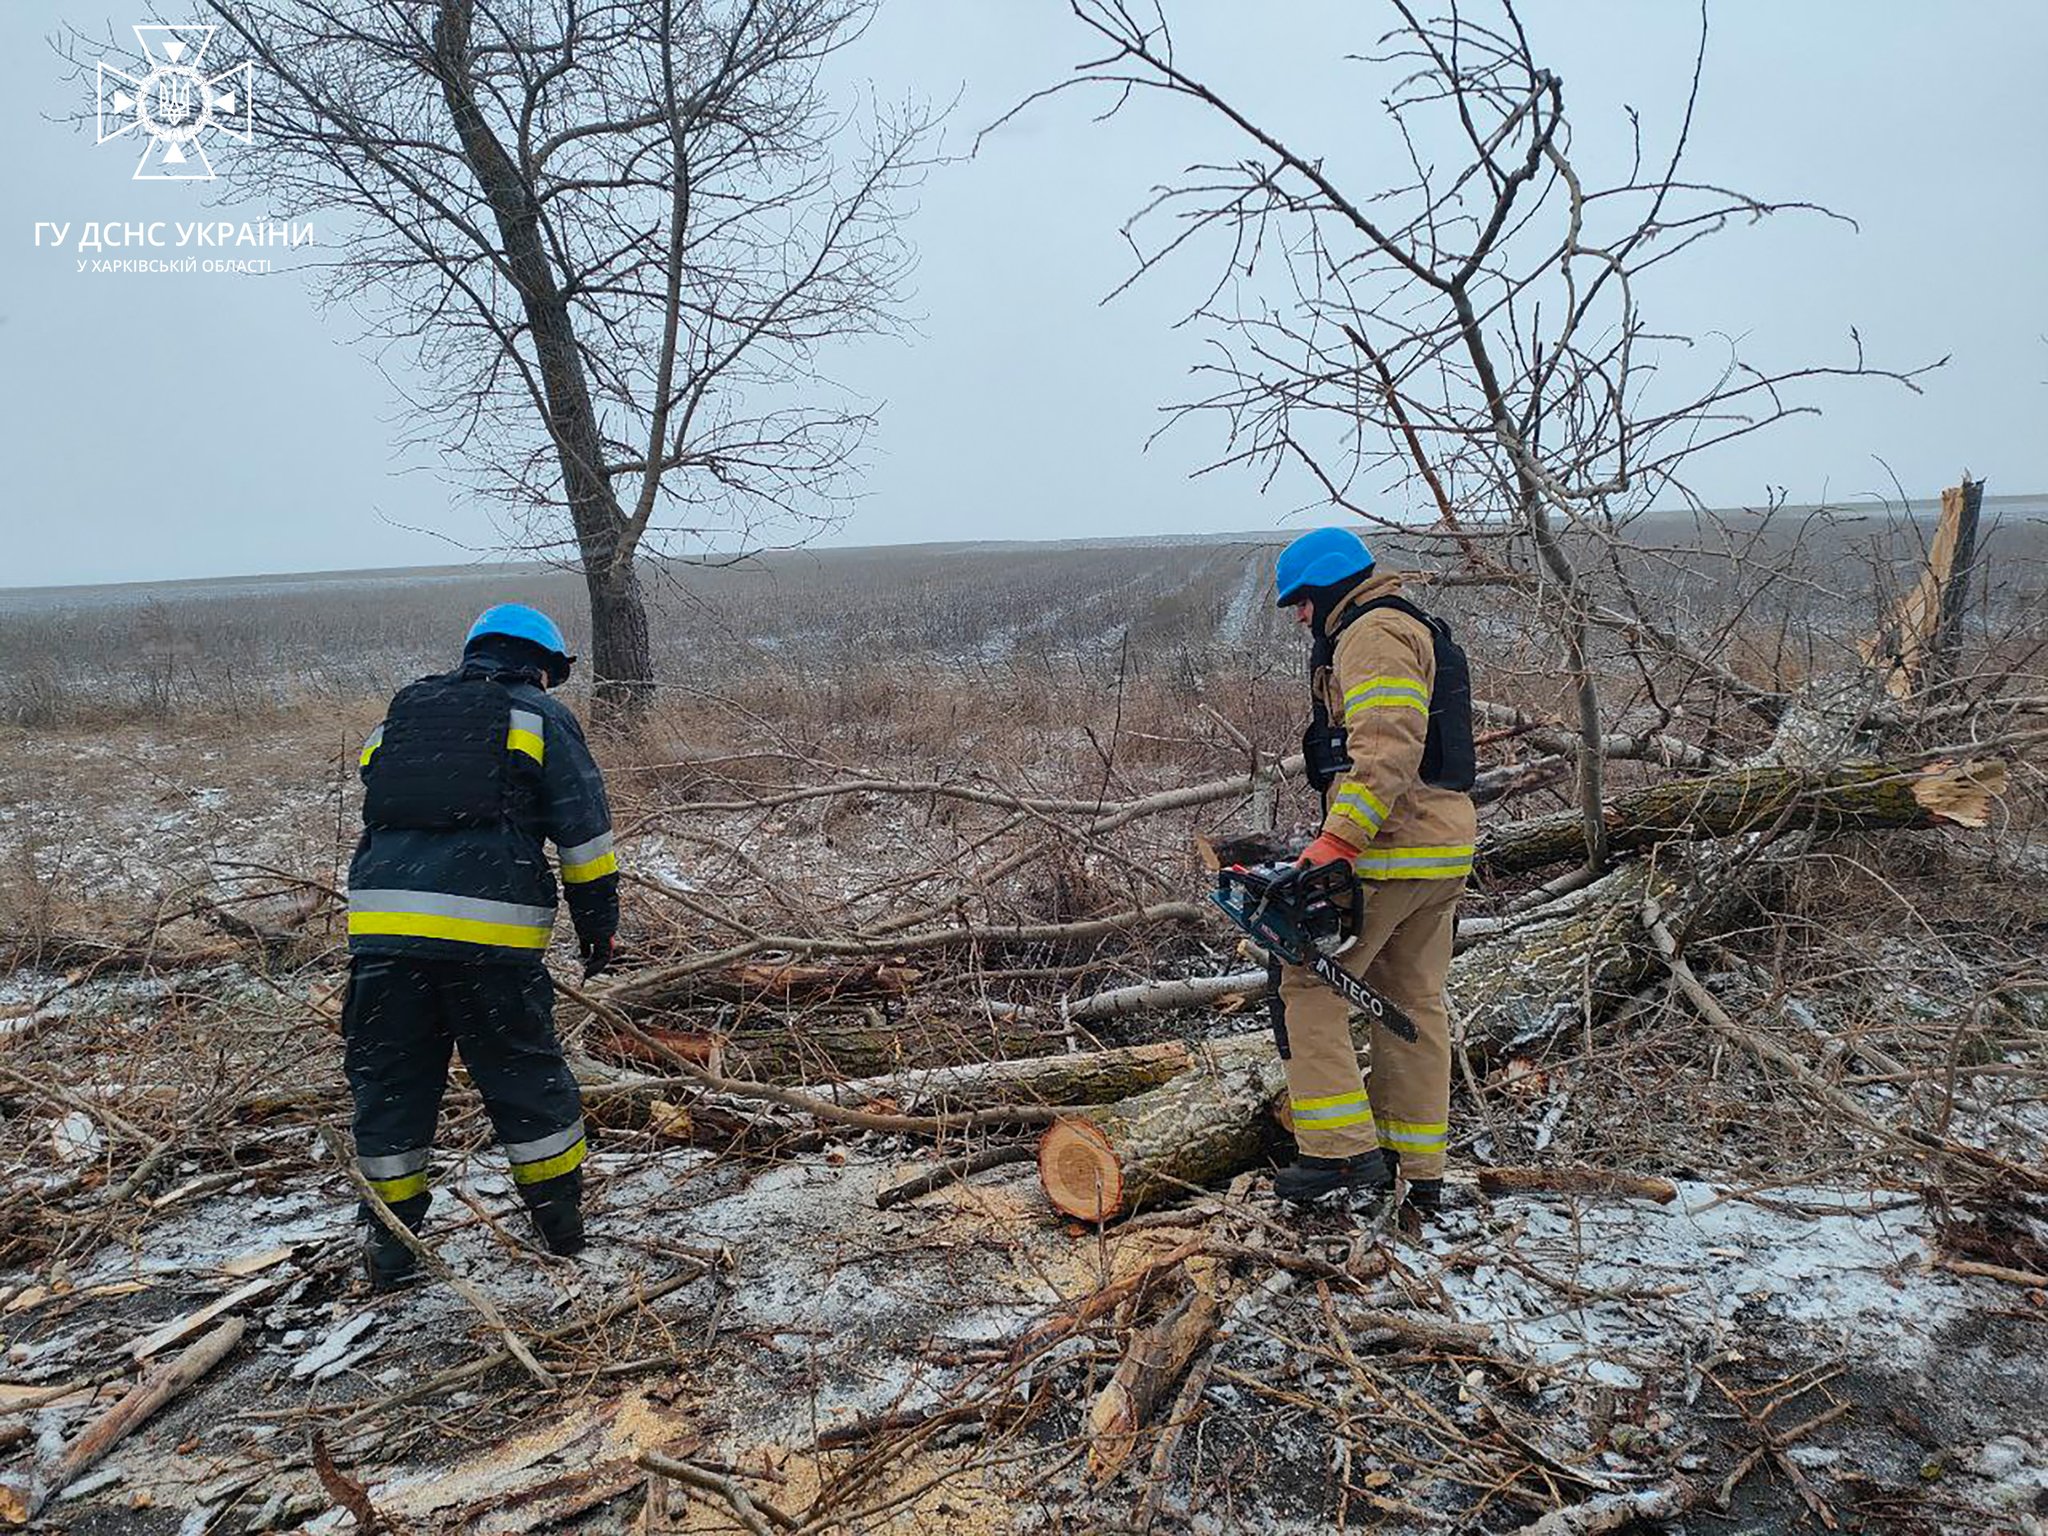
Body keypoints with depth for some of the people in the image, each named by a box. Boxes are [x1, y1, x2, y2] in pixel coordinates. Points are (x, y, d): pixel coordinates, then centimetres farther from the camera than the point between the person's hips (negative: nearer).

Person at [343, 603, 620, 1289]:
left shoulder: (396, 718, 25)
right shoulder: (541, 716, 9)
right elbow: (584, 832, 4)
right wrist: (598, 924, 11)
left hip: (382, 925, 4)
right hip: (489, 931, -4)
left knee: (389, 1080, 16)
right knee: (525, 1075, 11)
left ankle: (391, 1242, 24)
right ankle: (561, 1218, 23)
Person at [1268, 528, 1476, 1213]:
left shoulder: (1373, 633, -9)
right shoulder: (1413, 631, 25)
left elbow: (1387, 748, -24)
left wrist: (1335, 841, -28)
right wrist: (1342, 840, 15)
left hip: (1390, 849, -11)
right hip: (1443, 850, 11)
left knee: (1311, 985, -3)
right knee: (1414, 1004, 13)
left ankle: (1343, 1151, -4)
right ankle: (1419, 1174, 20)